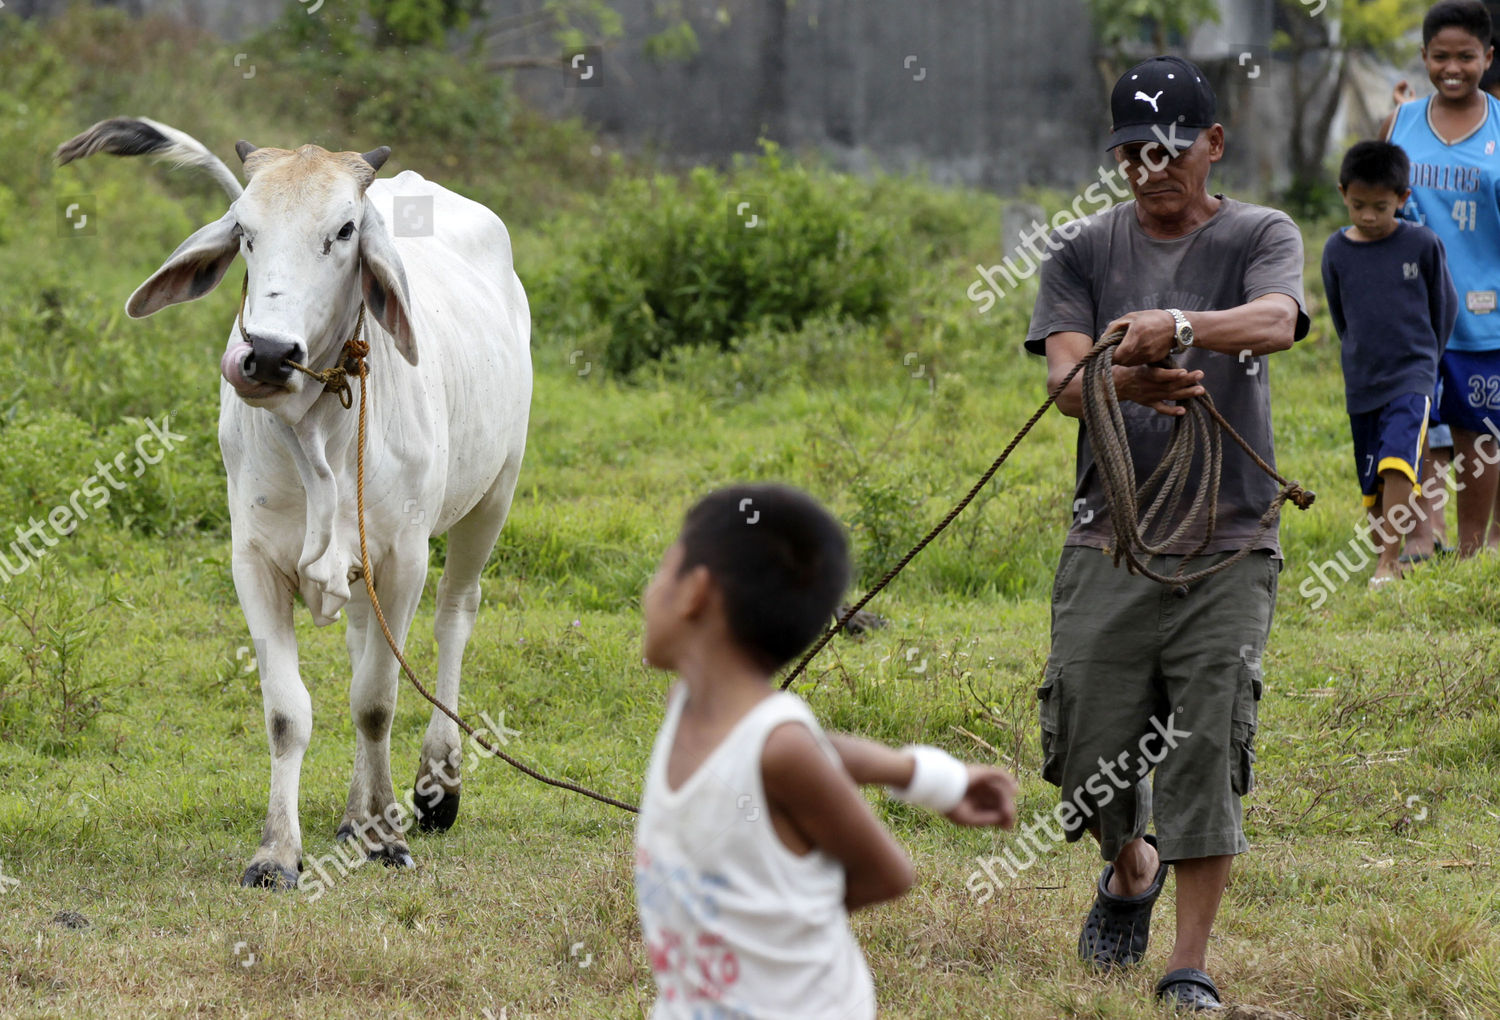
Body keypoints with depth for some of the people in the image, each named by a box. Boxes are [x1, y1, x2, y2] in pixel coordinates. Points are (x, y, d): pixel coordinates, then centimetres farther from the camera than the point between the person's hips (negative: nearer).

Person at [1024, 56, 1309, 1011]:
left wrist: (1178, 327, -39)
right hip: (1110, 538, 2)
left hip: (1228, 545, -2)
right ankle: (1130, 872, 34)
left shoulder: (1261, 236, 3)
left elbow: (1276, 322, -20)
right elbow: (1064, 377, -7)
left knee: (1209, 751, -9)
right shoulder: (1085, 249, 9)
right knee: (1091, 745, 2)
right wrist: (1128, 380, -30)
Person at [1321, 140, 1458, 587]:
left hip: (1411, 377, -3)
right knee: (1373, 484, 7)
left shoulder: (1422, 245, -7)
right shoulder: (1336, 251, 0)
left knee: (1397, 466, -21)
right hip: (1361, 382, 4)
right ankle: (1387, 557, 19)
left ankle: (1387, 562, -22)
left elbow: (1445, 307, 7)